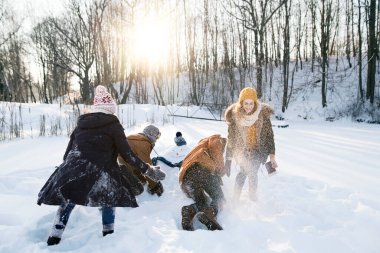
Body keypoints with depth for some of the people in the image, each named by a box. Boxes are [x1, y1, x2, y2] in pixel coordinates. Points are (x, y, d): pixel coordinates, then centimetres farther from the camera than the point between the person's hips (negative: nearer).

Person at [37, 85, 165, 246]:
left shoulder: (81, 123, 17)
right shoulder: (113, 125, 4)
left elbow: (68, 151, 19)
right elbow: (127, 154, -1)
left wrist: (67, 169, 33)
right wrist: (148, 170, 6)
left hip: (72, 169, 4)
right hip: (100, 171, -4)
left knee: (66, 203, 20)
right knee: (110, 198, 20)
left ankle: (54, 239, 22)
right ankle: (108, 233, 20)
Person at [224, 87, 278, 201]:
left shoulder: (263, 114, -16)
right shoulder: (234, 115, -14)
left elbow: (269, 135, -8)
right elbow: (231, 136, -3)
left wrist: (272, 155, -8)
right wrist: (229, 156, 3)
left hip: (257, 150, 0)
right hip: (241, 150, 0)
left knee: (253, 174, 3)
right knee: (243, 172, -4)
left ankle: (253, 196, 26)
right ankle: (235, 198, 14)